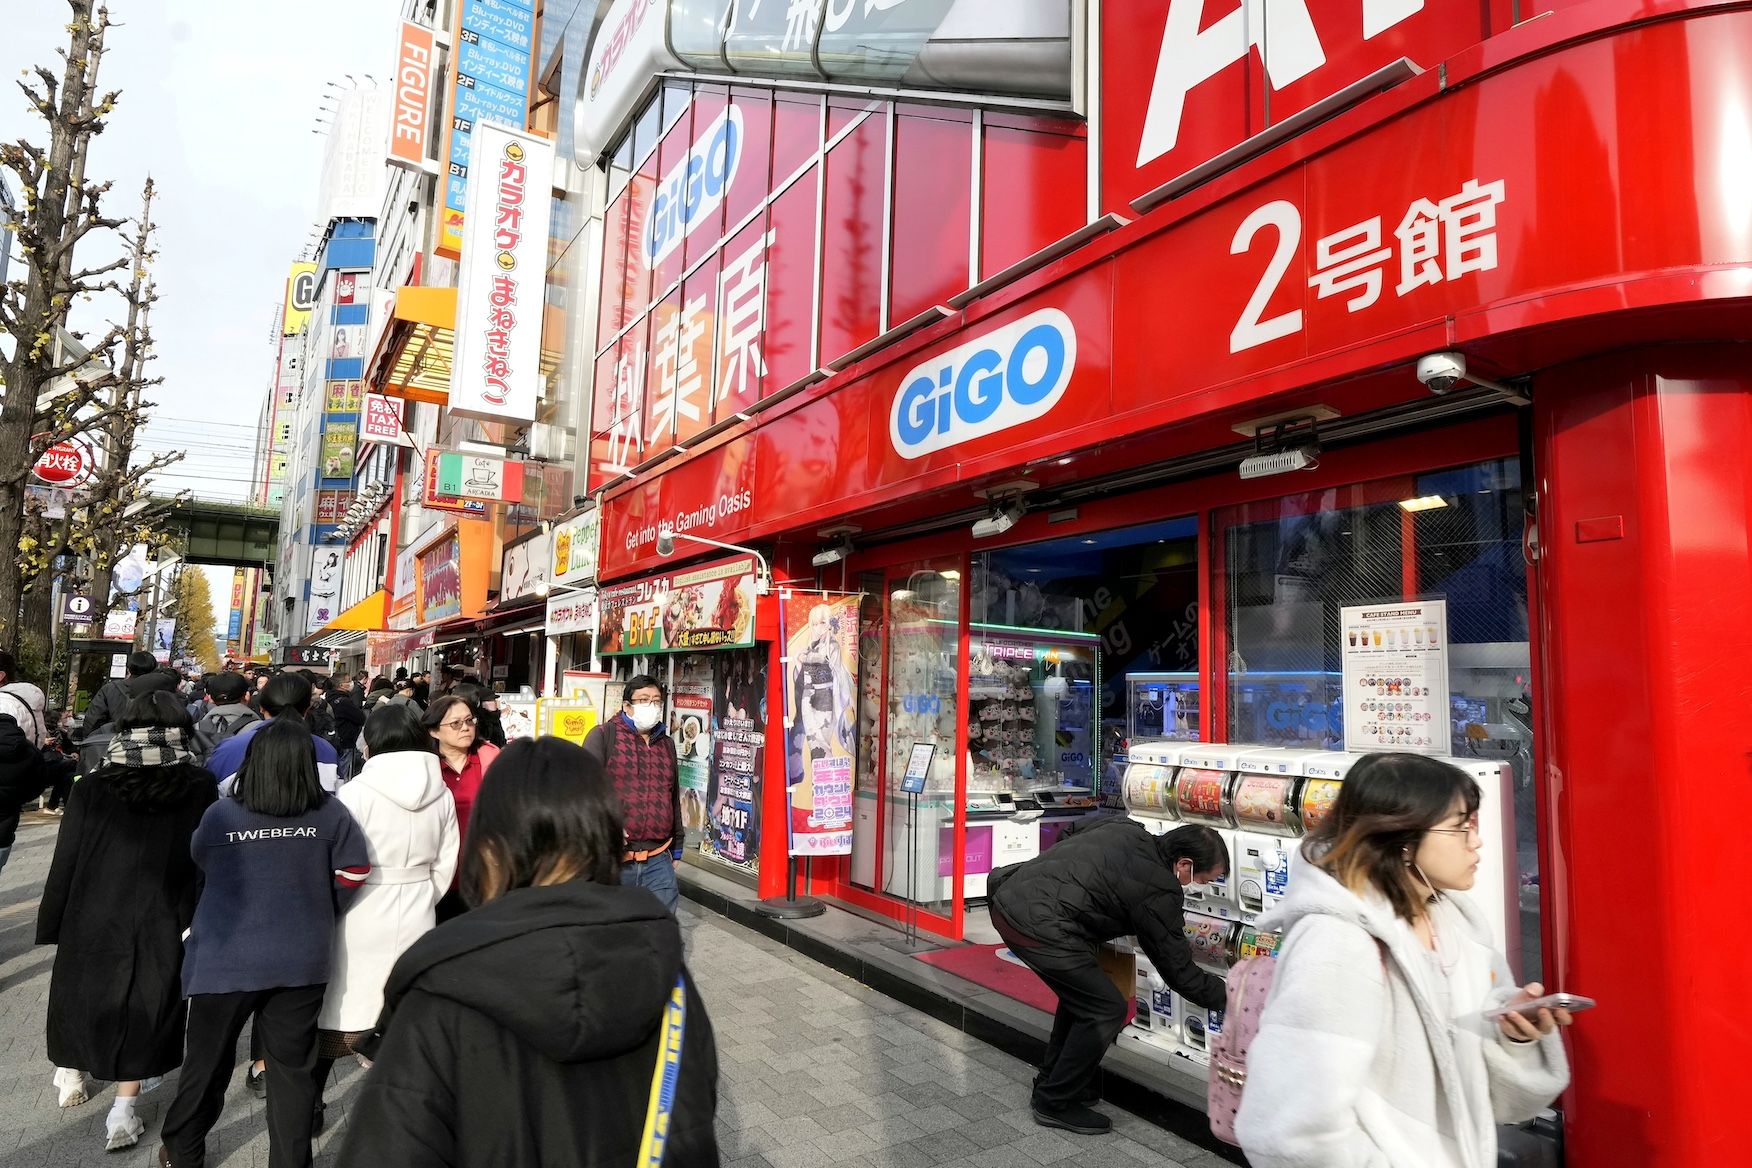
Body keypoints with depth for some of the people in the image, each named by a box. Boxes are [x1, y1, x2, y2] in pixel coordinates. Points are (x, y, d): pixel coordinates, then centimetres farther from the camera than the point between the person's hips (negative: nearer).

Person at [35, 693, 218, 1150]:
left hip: (92, 916, 2)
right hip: (163, 921, -2)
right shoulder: (201, 787, -11)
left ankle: (71, 1076, 45)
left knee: (81, 992, 26)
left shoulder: (92, 787, -7)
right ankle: (123, 1112, 11)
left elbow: (66, 861, -3)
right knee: (143, 1007, 11)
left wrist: (51, 922, 7)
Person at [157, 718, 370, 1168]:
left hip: (226, 960, 0)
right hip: (301, 961, 0)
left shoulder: (219, 815, -12)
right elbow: (355, 872, -4)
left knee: (207, 1061, 21)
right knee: (293, 1067, 12)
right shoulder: (330, 813, -11)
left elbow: (199, 864, 7)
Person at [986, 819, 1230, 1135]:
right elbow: (1178, 969, 1)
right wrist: (1228, 995, 15)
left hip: (1007, 897, 9)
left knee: (1081, 994, 26)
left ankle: (1051, 1083, 37)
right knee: (1107, 1009, 4)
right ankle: (1056, 1103, 16)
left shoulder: (1123, 826, 12)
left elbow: (1068, 835, 27)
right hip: (1037, 926, -9)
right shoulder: (1158, 892, -9)